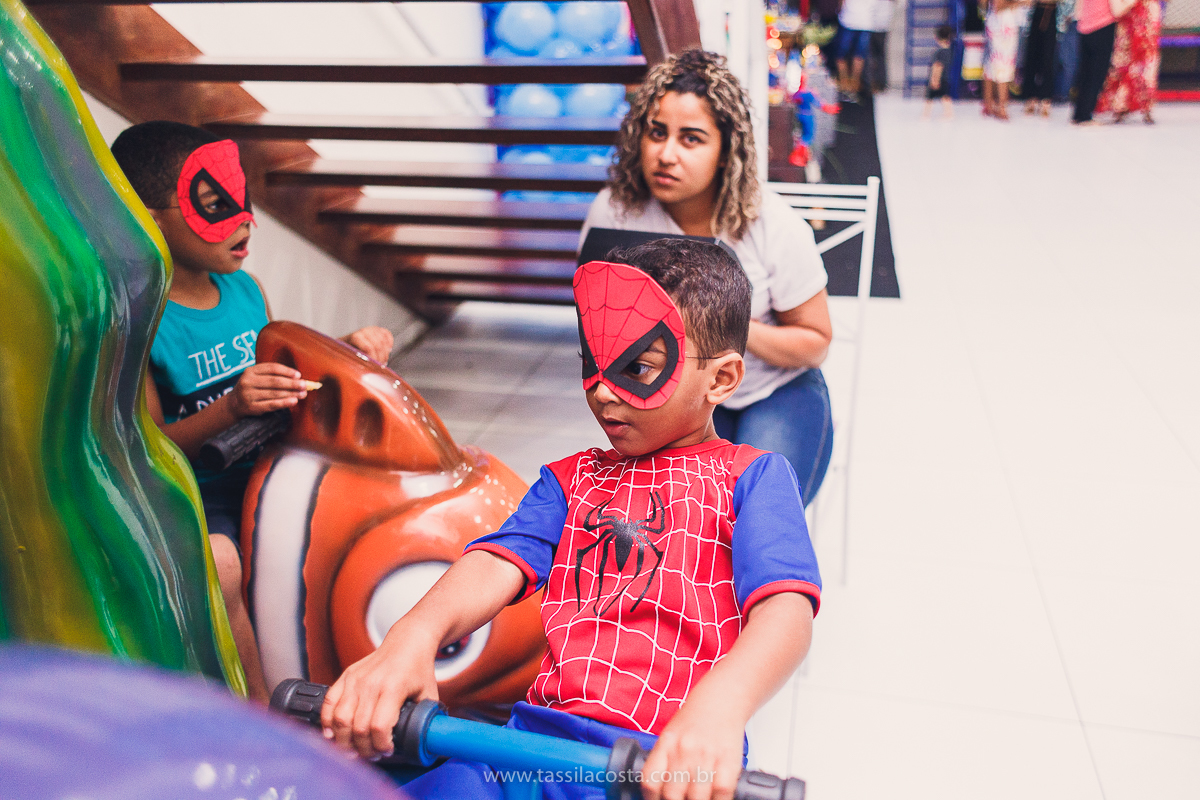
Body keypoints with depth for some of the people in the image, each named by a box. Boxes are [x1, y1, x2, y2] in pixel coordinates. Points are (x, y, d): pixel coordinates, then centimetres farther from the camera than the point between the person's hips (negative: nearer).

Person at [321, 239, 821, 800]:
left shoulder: (752, 476, 5)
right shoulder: (571, 478, 20)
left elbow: (786, 607, -12)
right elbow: (500, 562, 2)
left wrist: (719, 706, -34)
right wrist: (415, 634, -21)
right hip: (538, 736, 5)